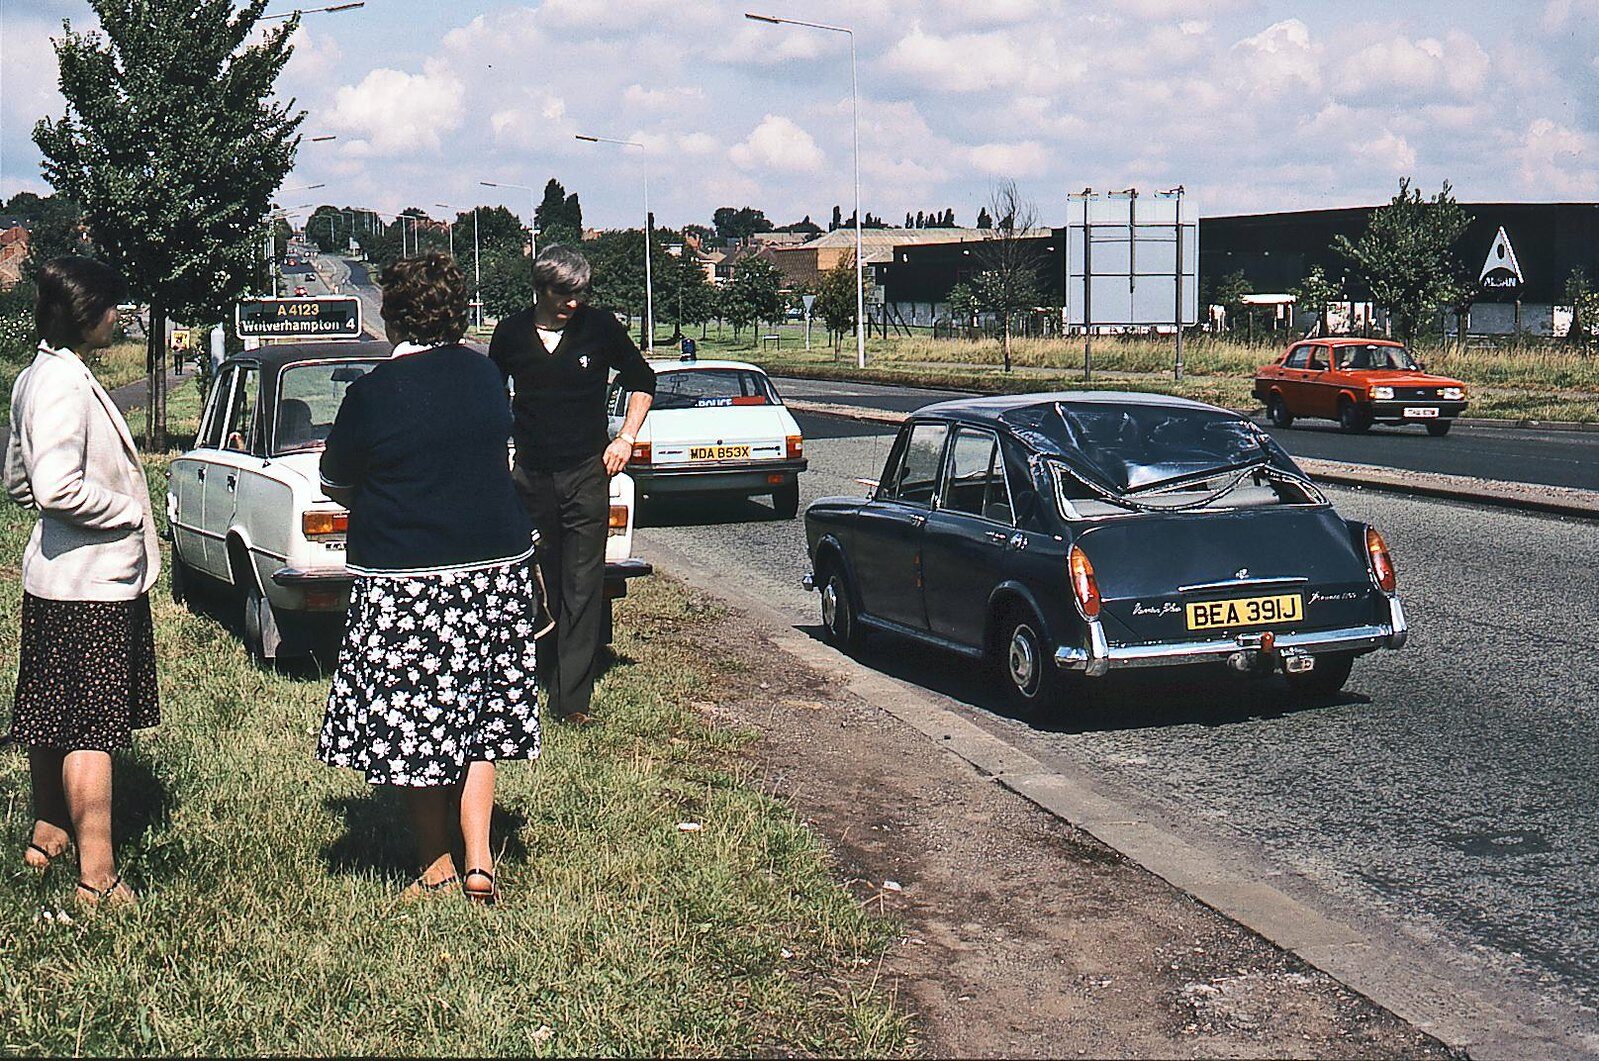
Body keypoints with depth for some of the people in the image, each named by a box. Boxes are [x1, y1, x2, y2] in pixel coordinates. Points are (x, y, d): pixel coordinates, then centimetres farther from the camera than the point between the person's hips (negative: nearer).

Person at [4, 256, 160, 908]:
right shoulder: (65, 382, -20)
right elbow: (58, 487, -29)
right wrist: (129, 512, -15)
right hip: (92, 583, -10)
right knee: (93, 730, -6)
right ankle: (98, 878, -3)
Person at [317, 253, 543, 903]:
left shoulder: (374, 393, -12)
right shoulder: (483, 373, 3)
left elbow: (335, 483, 0)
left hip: (404, 580, -5)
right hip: (497, 564, 5)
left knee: (415, 721, 7)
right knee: (477, 718, 12)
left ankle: (437, 865, 16)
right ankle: (479, 862, 7)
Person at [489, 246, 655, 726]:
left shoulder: (600, 326, -2)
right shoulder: (511, 334, 2)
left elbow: (642, 380, 12)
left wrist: (626, 438, 2)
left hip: (587, 473, -2)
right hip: (530, 474, 2)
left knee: (583, 589, -4)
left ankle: (573, 697, -4)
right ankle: (538, 685, 16)